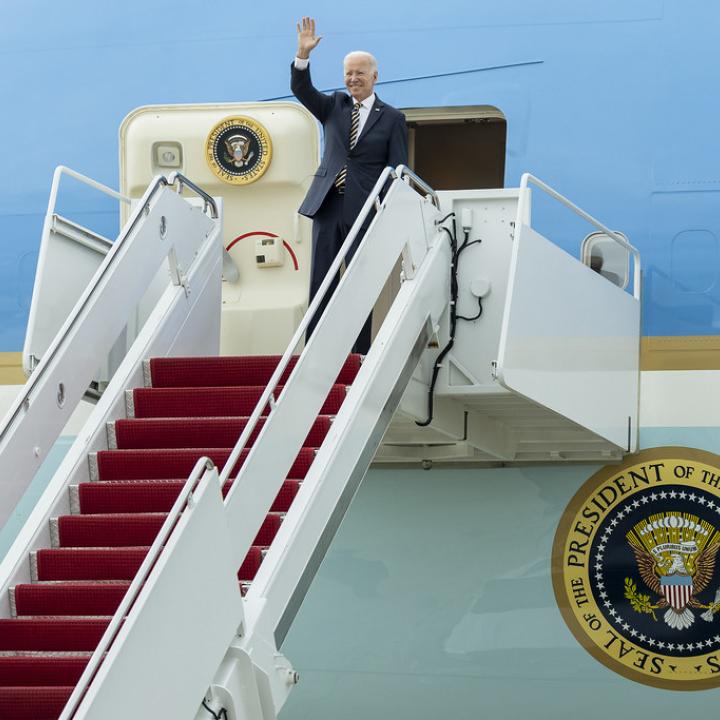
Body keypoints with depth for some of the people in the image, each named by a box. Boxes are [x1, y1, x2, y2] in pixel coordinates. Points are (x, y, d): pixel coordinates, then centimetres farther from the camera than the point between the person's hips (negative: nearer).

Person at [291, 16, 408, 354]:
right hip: (328, 205, 3)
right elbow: (301, 89, -3)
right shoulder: (333, 106, 11)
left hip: (365, 209, -3)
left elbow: (398, 171, 0)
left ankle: (360, 353, 6)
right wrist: (303, 54, -20)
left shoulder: (392, 118, 2)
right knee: (320, 282, 3)